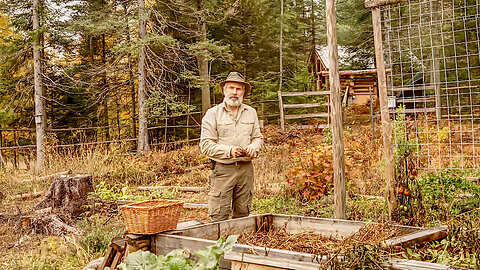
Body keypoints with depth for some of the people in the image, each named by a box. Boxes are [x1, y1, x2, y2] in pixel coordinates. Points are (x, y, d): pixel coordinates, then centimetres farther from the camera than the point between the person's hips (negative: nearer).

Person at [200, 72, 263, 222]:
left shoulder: (251, 112, 14)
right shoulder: (213, 114, 0)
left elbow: (258, 137, 21)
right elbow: (206, 145, -5)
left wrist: (253, 147, -3)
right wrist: (229, 151, -18)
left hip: (246, 168, 4)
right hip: (222, 169, -4)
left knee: (242, 214, 9)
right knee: (219, 216, -6)